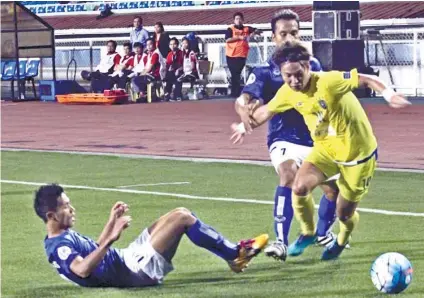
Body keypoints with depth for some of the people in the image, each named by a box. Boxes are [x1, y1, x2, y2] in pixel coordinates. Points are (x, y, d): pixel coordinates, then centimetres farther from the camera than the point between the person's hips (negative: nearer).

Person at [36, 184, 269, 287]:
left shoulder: (63, 238, 11)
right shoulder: (58, 246, -21)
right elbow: (82, 269, -41)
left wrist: (111, 223, 23)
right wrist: (110, 240, -45)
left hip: (126, 259, 11)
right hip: (135, 270, -11)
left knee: (178, 215, 14)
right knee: (181, 217, -12)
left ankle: (231, 252, 19)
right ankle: (235, 254, 3)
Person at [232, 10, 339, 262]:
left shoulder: (312, 64, 4)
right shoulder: (265, 72, -7)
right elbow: (244, 97, -20)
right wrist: (244, 110, -44)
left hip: (315, 138, 4)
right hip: (284, 140, -4)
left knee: (334, 187, 2)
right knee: (289, 175, -32)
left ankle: (323, 234, 34)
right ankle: (281, 242, -34)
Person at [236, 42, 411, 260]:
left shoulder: (328, 82, -29)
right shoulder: (288, 92, -10)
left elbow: (367, 80, -28)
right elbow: (267, 110, 10)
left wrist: (389, 95, -43)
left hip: (358, 152, -4)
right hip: (326, 149, 5)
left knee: (344, 213, 7)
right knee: (300, 187, -22)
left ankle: (342, 241, 45)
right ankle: (307, 233, 7)